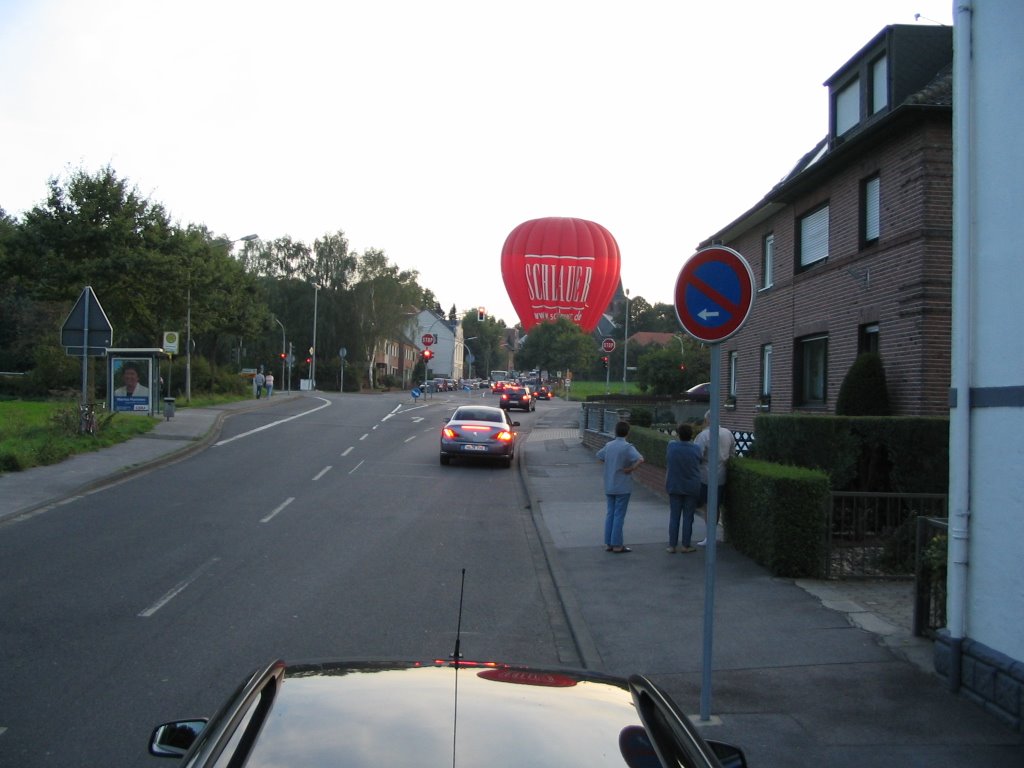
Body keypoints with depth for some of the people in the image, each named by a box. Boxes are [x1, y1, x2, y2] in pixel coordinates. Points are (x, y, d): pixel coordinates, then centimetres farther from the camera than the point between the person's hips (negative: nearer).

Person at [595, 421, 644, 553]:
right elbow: (640, 459, -28)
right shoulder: (628, 447, -15)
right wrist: (631, 469, -15)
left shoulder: (608, 445, 4)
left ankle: (608, 543, 14)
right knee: (619, 515, 0)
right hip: (623, 487, -5)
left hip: (609, 487, 5)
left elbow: (599, 457, 20)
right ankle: (617, 545, 3)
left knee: (610, 514, 12)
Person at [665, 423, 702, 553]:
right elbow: (699, 465, 4)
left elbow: (666, 465, 4)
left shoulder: (671, 446, -7)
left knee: (674, 516, 7)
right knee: (688, 517, 6)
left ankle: (672, 545, 8)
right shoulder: (696, 449, -10)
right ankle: (686, 546, 9)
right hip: (691, 488, -1)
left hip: (674, 487, 1)